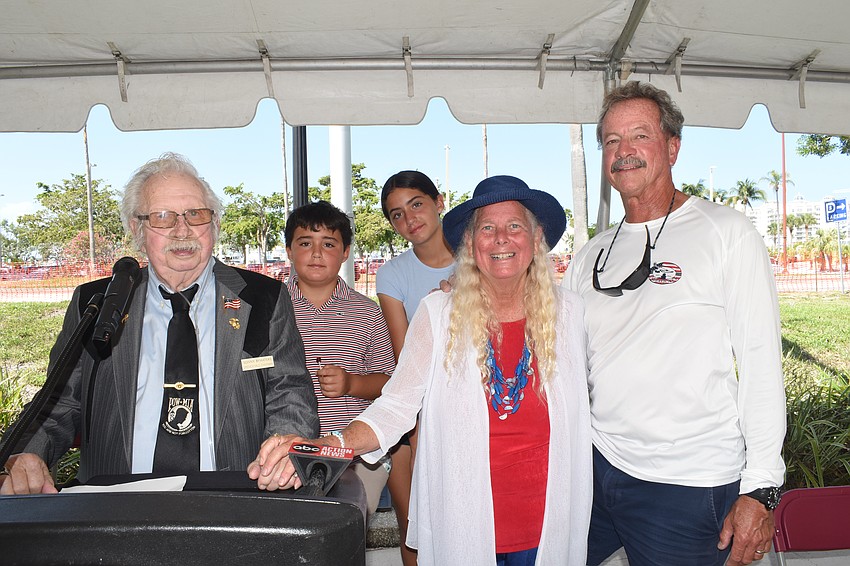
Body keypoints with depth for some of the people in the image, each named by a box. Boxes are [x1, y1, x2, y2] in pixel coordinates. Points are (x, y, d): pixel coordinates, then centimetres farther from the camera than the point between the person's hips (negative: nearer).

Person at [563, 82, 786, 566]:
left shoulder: (725, 232, -4)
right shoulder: (592, 256, 11)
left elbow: (761, 362, -8)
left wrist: (761, 490, -12)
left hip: (688, 487, -4)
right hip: (597, 465, 5)